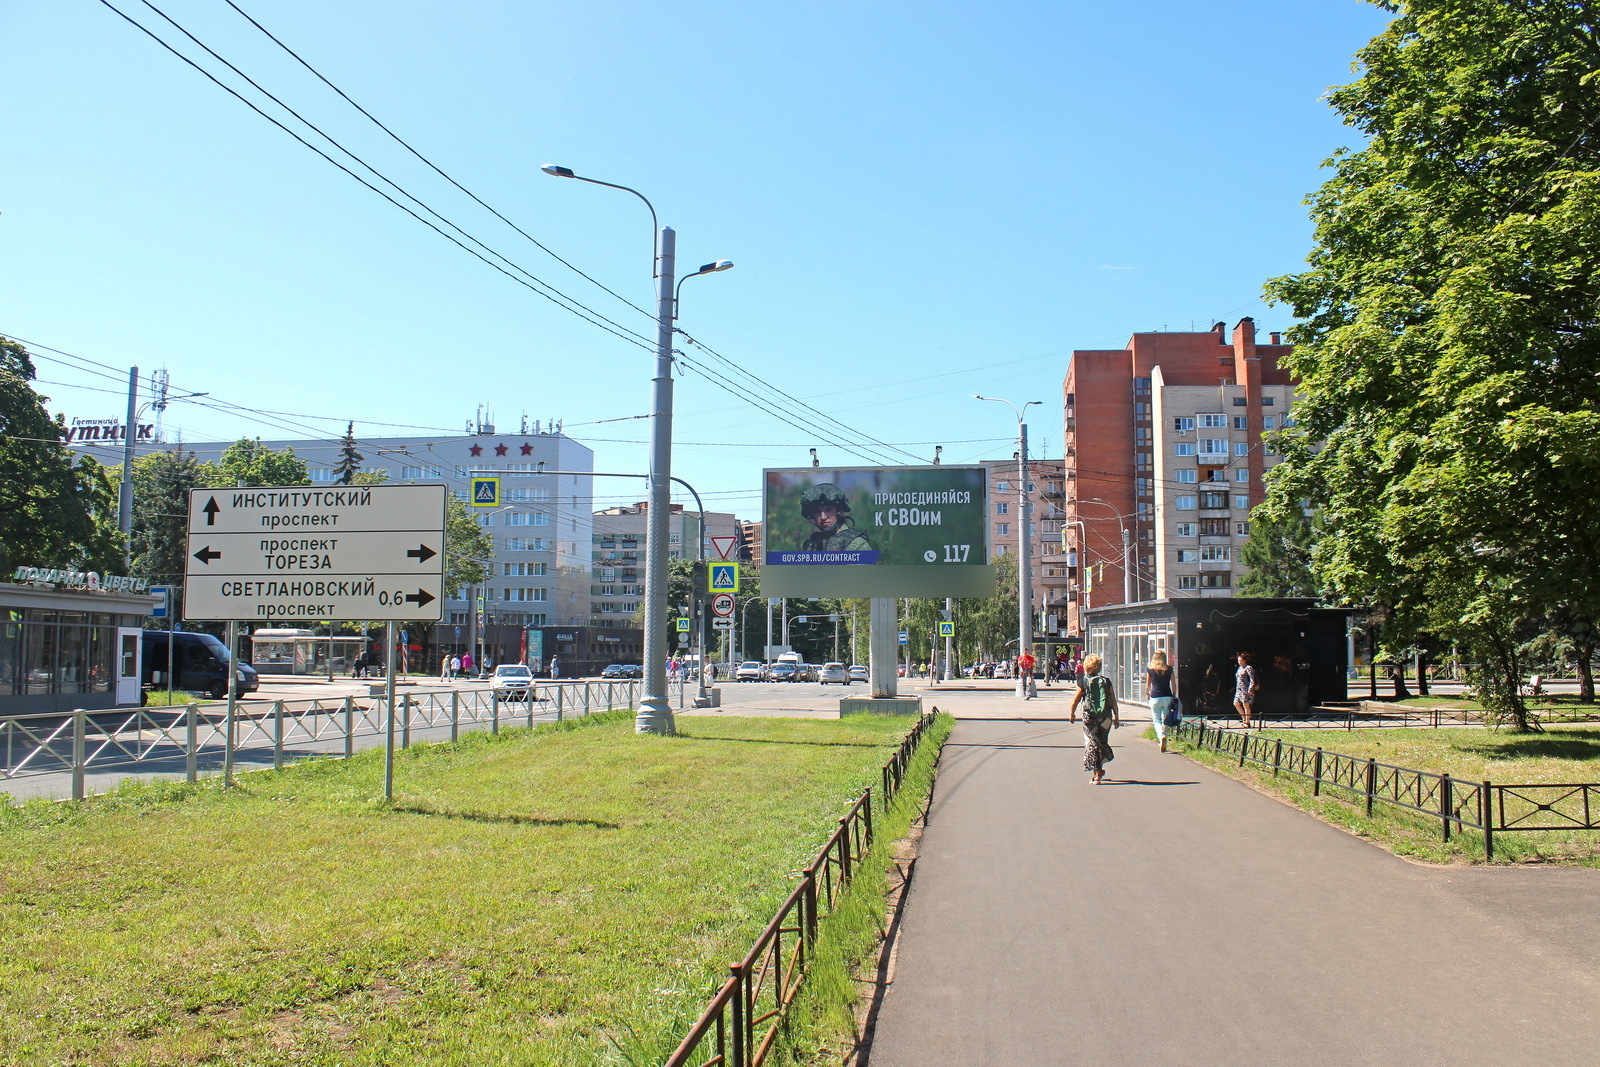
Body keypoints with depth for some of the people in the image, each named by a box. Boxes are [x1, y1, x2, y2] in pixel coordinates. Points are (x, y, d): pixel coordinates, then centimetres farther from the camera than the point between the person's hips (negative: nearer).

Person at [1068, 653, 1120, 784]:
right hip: (1106, 718, 3)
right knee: (1102, 742, 19)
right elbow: (1114, 702, 2)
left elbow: (1074, 702, -3)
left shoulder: (1084, 683, -5)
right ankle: (1099, 769, 31)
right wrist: (1116, 718, 10)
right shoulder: (1106, 682, 1)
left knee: (1092, 743, 5)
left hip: (1089, 718, -3)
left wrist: (1071, 714, 14)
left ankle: (1097, 772, 1)